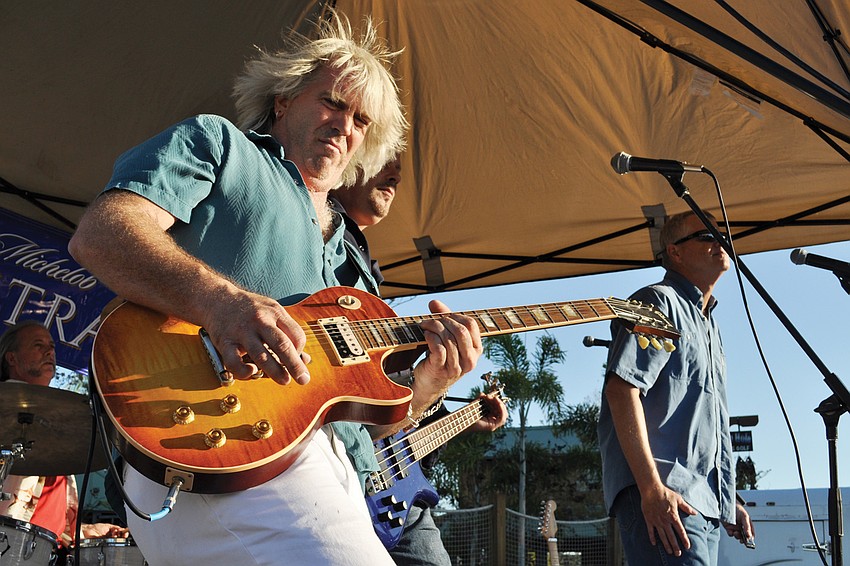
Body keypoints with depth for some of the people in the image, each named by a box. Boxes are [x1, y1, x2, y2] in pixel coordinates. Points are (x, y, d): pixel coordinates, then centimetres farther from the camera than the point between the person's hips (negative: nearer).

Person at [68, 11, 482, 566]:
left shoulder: (349, 258, 29)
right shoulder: (217, 143, 13)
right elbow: (97, 234, -6)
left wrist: (430, 382, 3)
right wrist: (219, 299, -23)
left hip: (326, 461, 8)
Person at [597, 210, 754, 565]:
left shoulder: (710, 325, 26)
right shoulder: (659, 302, -3)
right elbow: (621, 390, -17)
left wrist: (728, 500, 23)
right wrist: (651, 488, -23)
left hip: (704, 504, 10)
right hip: (662, 496, -10)